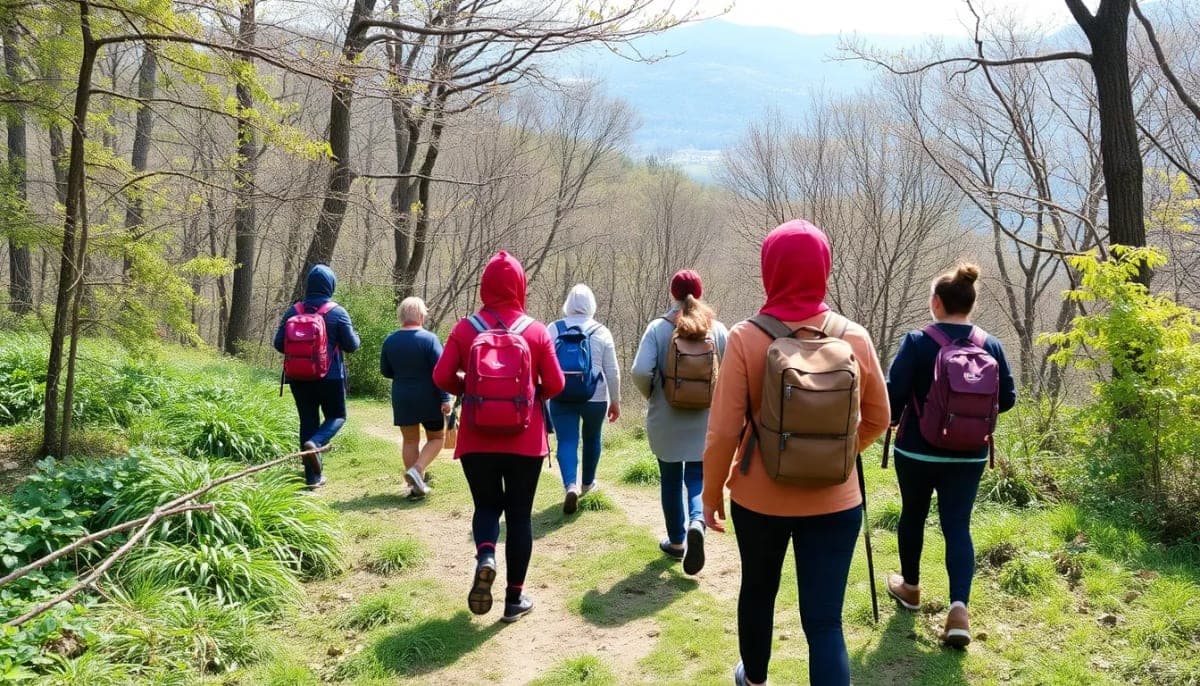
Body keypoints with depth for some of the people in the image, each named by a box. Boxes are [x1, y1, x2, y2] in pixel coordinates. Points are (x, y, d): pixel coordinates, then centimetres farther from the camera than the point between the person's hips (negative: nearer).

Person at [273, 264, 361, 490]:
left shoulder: (293, 311, 0)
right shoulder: (337, 312, -9)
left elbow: (279, 343, 0)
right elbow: (351, 345, -7)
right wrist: (356, 337, 15)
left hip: (299, 378, 3)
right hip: (330, 377, -3)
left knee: (308, 421, 10)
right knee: (337, 416, 14)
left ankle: (313, 476, 10)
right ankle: (315, 443, -18)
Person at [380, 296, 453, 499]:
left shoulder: (390, 340, 2)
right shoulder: (429, 339, -11)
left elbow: (385, 371, 12)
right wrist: (446, 399, -15)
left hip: (402, 399, 4)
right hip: (428, 399, -4)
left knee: (410, 440, 13)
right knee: (436, 437, 11)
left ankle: (415, 485, 12)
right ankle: (417, 470, -10)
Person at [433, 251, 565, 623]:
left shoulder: (465, 328, -3)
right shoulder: (537, 331, -4)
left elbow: (442, 377, -5)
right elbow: (555, 385, -4)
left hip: (477, 438, 1)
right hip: (524, 438, -1)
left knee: (487, 505, 19)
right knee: (519, 514, 10)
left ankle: (484, 557, -11)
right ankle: (515, 598, 14)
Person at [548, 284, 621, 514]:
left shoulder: (554, 330, 1)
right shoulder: (601, 332, -2)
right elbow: (612, 371, 0)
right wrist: (615, 400, 9)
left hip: (561, 397, 0)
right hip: (594, 397, 0)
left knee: (567, 441, 0)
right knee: (592, 438, 21)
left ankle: (570, 485, -23)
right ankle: (588, 482, 36)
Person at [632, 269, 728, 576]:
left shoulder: (658, 328, -8)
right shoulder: (717, 329, -3)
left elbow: (640, 372, -17)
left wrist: (649, 395, 2)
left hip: (666, 420, -1)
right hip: (705, 420, 1)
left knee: (671, 481, 14)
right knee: (698, 477, 8)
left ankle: (676, 540, 24)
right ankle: (697, 522, -20)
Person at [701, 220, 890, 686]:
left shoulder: (746, 337, -14)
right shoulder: (854, 337, -6)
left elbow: (723, 431, -12)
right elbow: (877, 420, 6)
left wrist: (711, 493, 2)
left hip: (759, 496, 0)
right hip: (834, 499, 0)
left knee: (758, 591, 24)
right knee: (824, 620, 4)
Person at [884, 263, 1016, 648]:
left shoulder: (917, 343, -14)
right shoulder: (991, 346, -2)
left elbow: (893, 394, -15)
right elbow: (1007, 399, 4)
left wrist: (890, 420, 6)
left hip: (917, 450, -2)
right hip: (969, 455, 3)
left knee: (913, 516, 17)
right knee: (958, 526, 4)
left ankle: (910, 588, 35)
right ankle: (959, 608, -10)